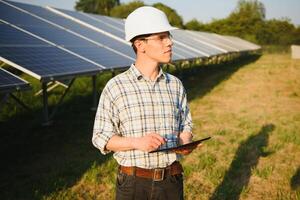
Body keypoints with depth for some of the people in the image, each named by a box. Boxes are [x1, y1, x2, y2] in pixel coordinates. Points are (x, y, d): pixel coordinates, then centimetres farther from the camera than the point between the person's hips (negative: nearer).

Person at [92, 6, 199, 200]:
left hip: (171, 181, 3)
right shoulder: (116, 87, -8)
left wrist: (185, 142, -10)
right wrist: (137, 142, -21)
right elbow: (101, 137, -6)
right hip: (133, 183, -3)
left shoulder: (175, 85, 2)